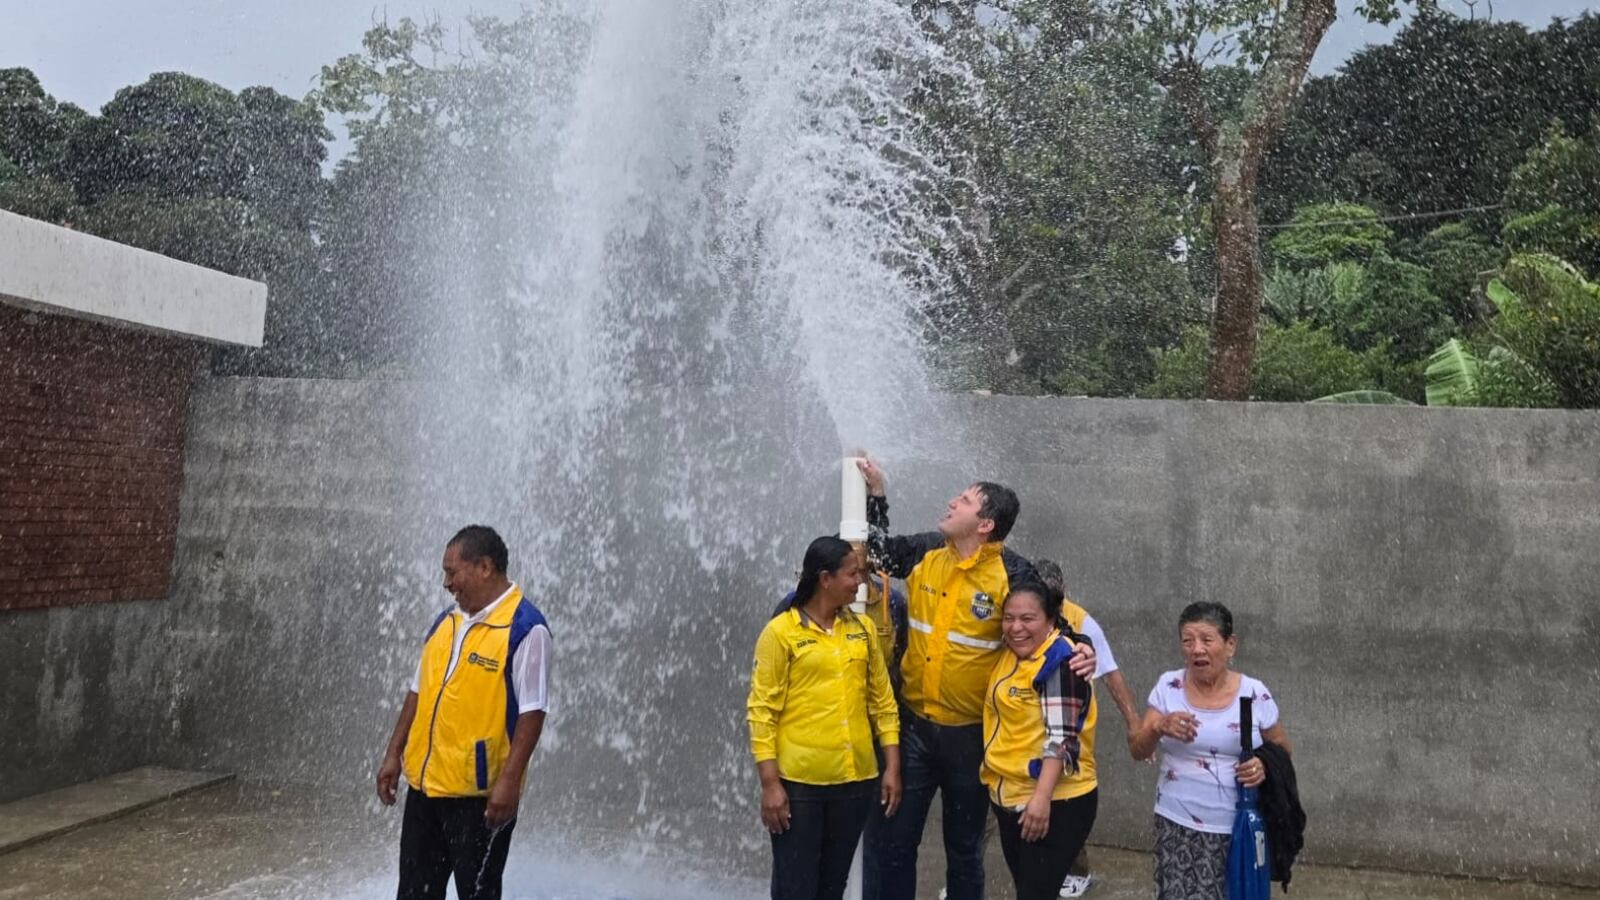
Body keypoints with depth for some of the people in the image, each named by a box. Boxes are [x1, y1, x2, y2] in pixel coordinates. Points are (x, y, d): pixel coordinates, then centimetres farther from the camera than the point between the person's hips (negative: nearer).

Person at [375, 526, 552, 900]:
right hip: (425, 783, 7)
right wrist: (394, 754, 14)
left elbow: (532, 712, -18)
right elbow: (419, 692, 16)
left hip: (481, 792, -7)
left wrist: (510, 781, -21)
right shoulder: (446, 621, 9)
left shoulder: (525, 628, -15)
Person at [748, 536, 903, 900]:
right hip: (798, 781, -4)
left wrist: (893, 767, 7)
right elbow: (762, 710, -8)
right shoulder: (781, 631, -7)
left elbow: (882, 700, 11)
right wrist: (770, 783, -12)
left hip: (856, 779, 4)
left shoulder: (862, 628, 7)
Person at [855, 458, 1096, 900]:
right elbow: (879, 552, 17)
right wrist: (875, 492, 9)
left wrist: (1080, 650, -26)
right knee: (893, 842, 10)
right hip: (913, 723, 3)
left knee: (964, 849, 15)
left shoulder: (1013, 573, -15)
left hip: (972, 733, -3)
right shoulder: (925, 551, -2)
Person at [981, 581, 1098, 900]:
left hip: (1056, 802, -9)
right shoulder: (1010, 655, 10)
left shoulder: (1060, 660, -17)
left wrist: (1042, 797, -29)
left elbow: (1062, 737, -23)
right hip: (1009, 797, 9)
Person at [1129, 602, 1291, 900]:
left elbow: (1282, 748, 9)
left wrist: (1265, 764, -13)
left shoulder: (1255, 694, -4)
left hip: (1240, 827, 1)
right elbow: (1137, 751, -2)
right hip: (1179, 825, 0)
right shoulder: (1168, 687, -3)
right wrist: (1158, 727, -22)